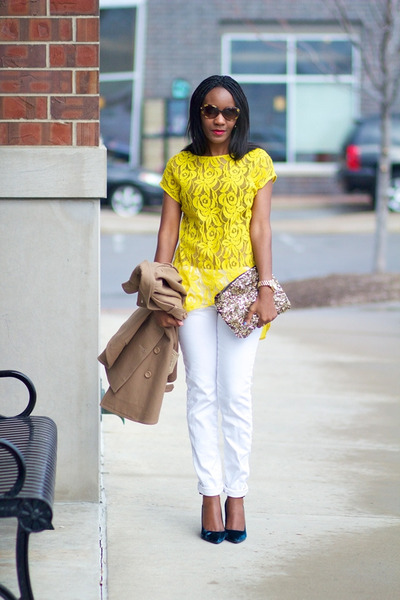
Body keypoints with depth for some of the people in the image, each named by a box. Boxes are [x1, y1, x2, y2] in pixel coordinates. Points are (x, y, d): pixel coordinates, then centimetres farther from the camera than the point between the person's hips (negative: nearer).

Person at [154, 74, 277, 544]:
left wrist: (266, 288, -7)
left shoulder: (257, 163, 5)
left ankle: (236, 495, 6)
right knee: (201, 391, 1)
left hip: (240, 283, -1)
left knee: (236, 394, -2)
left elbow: (260, 228, 2)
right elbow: (167, 231, 6)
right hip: (192, 284, 1)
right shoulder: (180, 166, 7)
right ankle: (210, 495, 6)